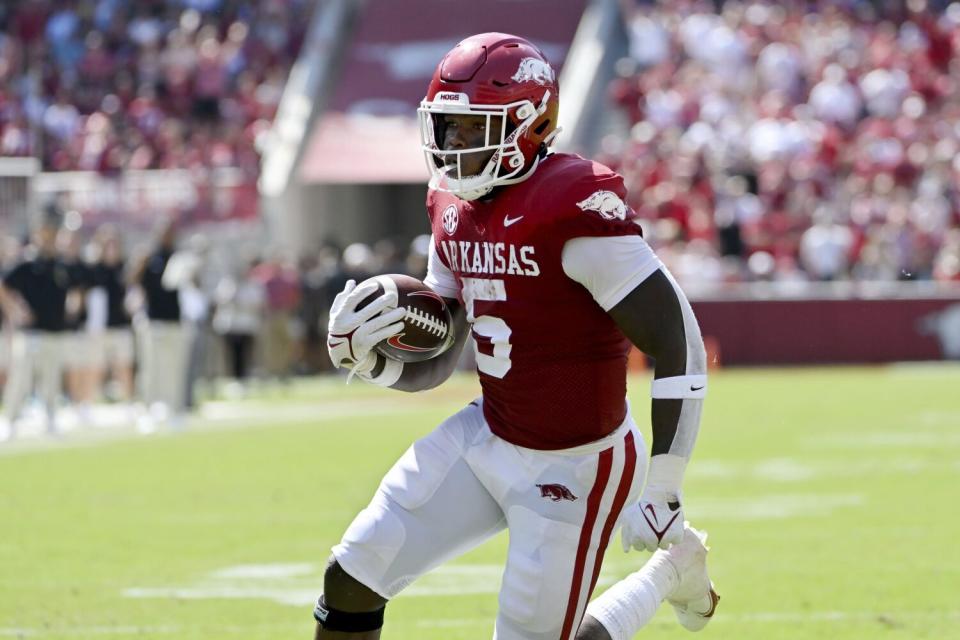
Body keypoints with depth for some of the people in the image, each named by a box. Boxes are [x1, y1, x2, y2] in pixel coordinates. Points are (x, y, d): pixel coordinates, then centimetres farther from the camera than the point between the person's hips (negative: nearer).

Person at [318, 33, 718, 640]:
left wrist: (664, 496, -22)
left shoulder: (576, 212, -24)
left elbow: (679, 347, -23)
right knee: (350, 583, 1)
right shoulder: (455, 212, 2)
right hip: (488, 441, 8)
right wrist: (359, 352, -11)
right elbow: (431, 366, 12)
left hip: (575, 469, -8)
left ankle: (670, 571, 26)